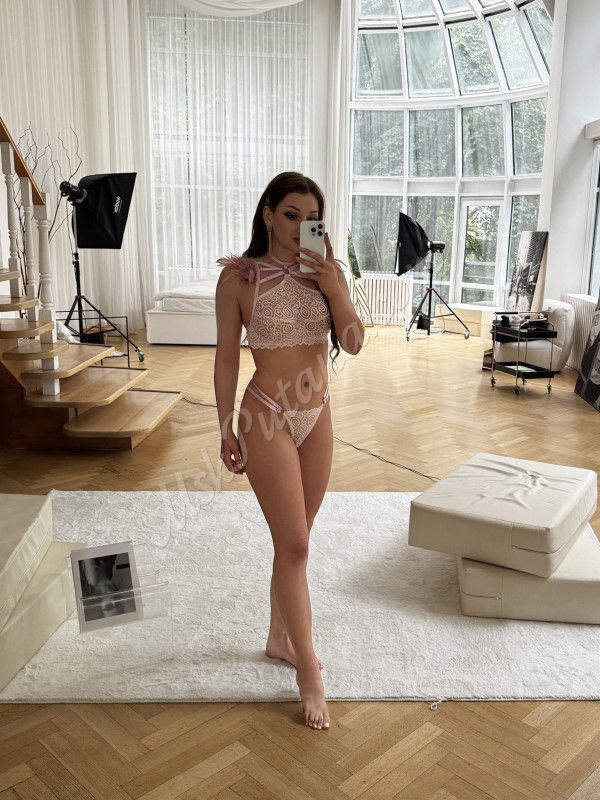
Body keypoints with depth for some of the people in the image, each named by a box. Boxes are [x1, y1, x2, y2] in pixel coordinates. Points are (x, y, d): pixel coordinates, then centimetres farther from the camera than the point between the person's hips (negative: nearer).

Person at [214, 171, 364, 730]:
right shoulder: (239, 277, -8)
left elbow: (353, 343, -2)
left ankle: (280, 638, 35)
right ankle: (309, 670, 12)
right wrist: (226, 429, -4)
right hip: (267, 418, -5)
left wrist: (334, 289, -15)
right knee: (294, 545, -3)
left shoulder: (326, 272, 4)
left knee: (293, 541, 15)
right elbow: (226, 357, -5)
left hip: (318, 416, 5)